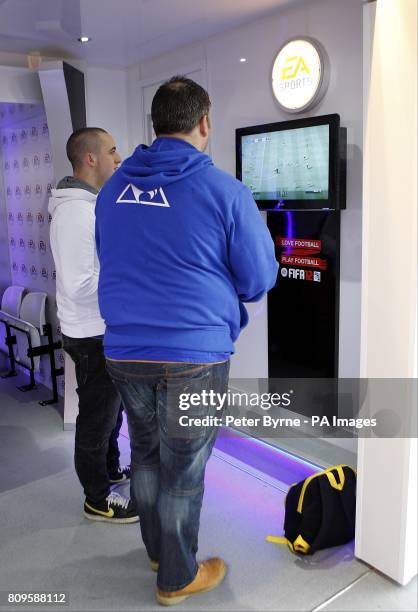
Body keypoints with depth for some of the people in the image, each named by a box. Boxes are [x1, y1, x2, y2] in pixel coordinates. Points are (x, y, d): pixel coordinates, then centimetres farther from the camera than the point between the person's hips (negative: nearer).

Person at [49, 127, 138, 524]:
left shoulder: (89, 205, 9)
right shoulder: (76, 210, -24)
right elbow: (79, 285, -28)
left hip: (106, 330, 10)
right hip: (93, 336, -10)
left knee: (110, 408, 24)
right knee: (97, 417, 6)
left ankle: (110, 469, 44)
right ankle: (98, 501, 24)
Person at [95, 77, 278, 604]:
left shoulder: (112, 188, 5)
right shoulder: (225, 191, -12)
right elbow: (259, 279, -6)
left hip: (124, 349, 5)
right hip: (194, 356, -5)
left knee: (145, 454, 23)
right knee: (183, 470, 11)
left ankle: (157, 549, 44)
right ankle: (177, 578, 31)